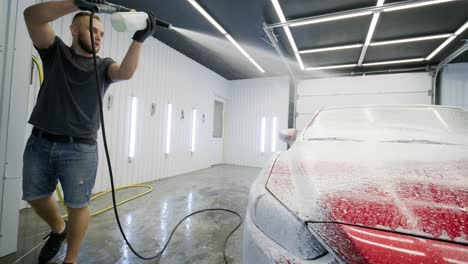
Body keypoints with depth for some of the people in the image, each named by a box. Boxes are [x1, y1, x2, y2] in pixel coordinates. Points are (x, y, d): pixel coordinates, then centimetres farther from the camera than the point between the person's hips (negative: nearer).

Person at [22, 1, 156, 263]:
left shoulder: (103, 66, 6)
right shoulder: (55, 51, 9)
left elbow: (126, 72, -16)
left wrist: (139, 39, -24)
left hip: (80, 150, -2)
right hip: (39, 144, 3)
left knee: (78, 205, 2)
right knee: (35, 197, 17)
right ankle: (58, 229, 46)